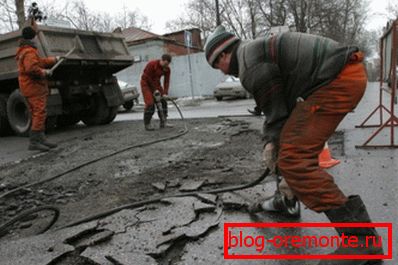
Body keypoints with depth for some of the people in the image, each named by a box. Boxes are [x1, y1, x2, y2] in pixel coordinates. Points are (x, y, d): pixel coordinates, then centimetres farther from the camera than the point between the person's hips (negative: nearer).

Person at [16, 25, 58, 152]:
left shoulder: (23, 51, 19)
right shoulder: (29, 52, -15)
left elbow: (39, 62, 24)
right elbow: (32, 68, -29)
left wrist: (53, 59, 28)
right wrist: (45, 72, -15)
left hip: (31, 88, 10)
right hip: (34, 87, -10)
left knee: (37, 115, 12)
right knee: (40, 113, -12)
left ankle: (41, 139, 17)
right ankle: (34, 142, -14)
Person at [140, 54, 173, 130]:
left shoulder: (167, 69, -9)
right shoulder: (151, 64, -24)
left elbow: (166, 81, -11)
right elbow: (147, 77, -20)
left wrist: (165, 93, -23)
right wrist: (155, 89, -19)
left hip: (155, 84, 6)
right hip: (146, 83, -6)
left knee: (163, 101, -2)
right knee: (150, 103, -15)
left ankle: (163, 122, 6)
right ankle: (147, 124, -6)